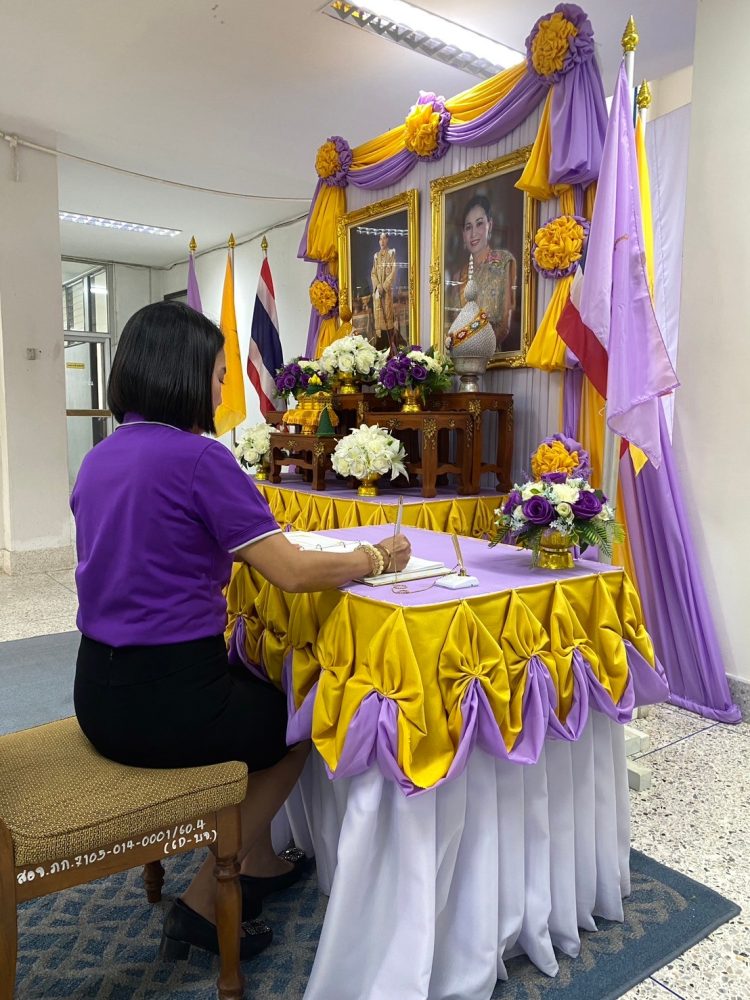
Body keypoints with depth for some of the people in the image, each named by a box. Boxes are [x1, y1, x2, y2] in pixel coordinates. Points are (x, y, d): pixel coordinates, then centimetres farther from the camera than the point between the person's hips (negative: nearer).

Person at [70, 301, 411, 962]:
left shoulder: (100, 458, 7)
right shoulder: (197, 456, -19)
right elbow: (293, 572, -19)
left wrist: (230, 554, 22)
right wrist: (376, 558, -4)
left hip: (101, 689, 8)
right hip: (165, 700, -8)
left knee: (256, 690, 29)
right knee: (304, 720, 20)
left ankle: (256, 862, 38)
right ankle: (207, 900, 22)